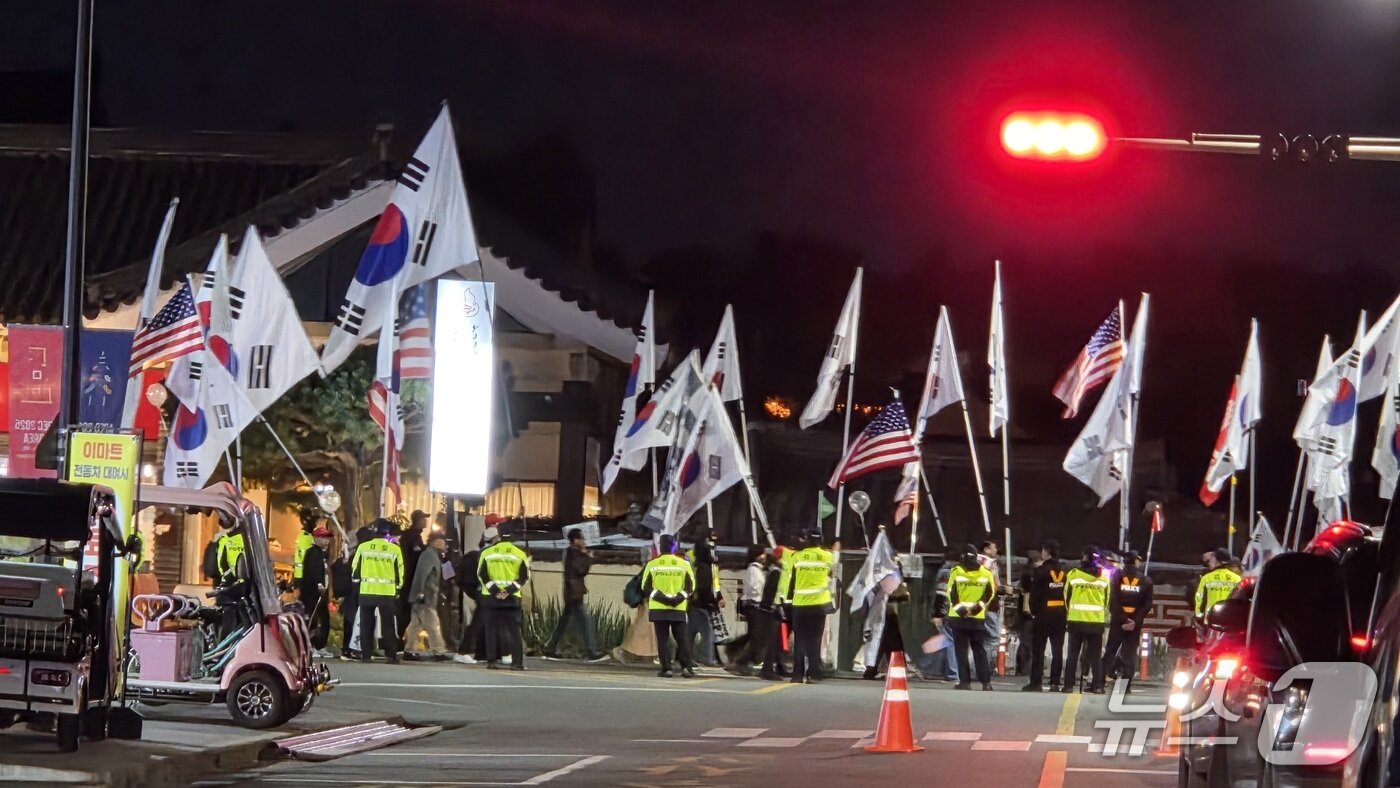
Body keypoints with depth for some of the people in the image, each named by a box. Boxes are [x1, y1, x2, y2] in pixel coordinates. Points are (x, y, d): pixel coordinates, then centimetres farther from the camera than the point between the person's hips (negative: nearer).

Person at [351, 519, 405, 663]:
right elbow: (400, 572, 4)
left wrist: (357, 580, 25)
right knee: (388, 625, 6)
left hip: (367, 592, 1)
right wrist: (398, 588, 19)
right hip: (387, 592, -1)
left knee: (366, 624, 9)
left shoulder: (363, 547, -2)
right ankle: (391, 655, 3)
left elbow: (355, 570, 6)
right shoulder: (394, 549, -2)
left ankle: (365, 654, 8)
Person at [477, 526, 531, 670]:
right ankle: (517, 662, -2)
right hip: (512, 598, 1)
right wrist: (510, 590, -7)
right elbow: (524, 575, -1)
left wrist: (493, 590, -8)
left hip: (491, 596, -1)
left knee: (492, 629, 6)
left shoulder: (487, 553, 3)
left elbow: (481, 574, -5)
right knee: (514, 630, 4)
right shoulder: (519, 553, 6)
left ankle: (492, 660, 1)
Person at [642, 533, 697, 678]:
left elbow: (646, 587, -4)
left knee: (662, 639, 3)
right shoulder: (684, 565, 1)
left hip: (658, 608, -1)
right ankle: (686, 667, -5)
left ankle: (666, 668, -3)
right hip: (679, 609, 1)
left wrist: (660, 597, -7)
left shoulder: (652, 564, -1)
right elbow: (690, 586, -2)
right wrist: (679, 598, -5)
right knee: (682, 638, 6)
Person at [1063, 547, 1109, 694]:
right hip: (1097, 621, 1)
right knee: (1096, 655, 7)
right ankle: (1097, 685, 3)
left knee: (1073, 653, 5)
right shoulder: (1104, 577, 3)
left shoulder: (1073, 574, -4)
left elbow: (1067, 596, 3)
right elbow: (1107, 599, 9)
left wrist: (1068, 614, 17)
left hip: (1076, 620, -1)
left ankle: (1069, 684, 2)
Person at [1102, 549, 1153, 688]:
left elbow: (1113, 602, -8)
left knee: (1110, 651, 10)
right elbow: (1147, 605, -6)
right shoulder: (1146, 581, 0)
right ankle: (1126, 685, 0)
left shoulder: (1118, 577, -2)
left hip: (1117, 622, 0)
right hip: (1135, 624, 0)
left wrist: (1122, 620, -7)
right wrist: (1135, 621, -9)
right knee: (1130, 655, 5)